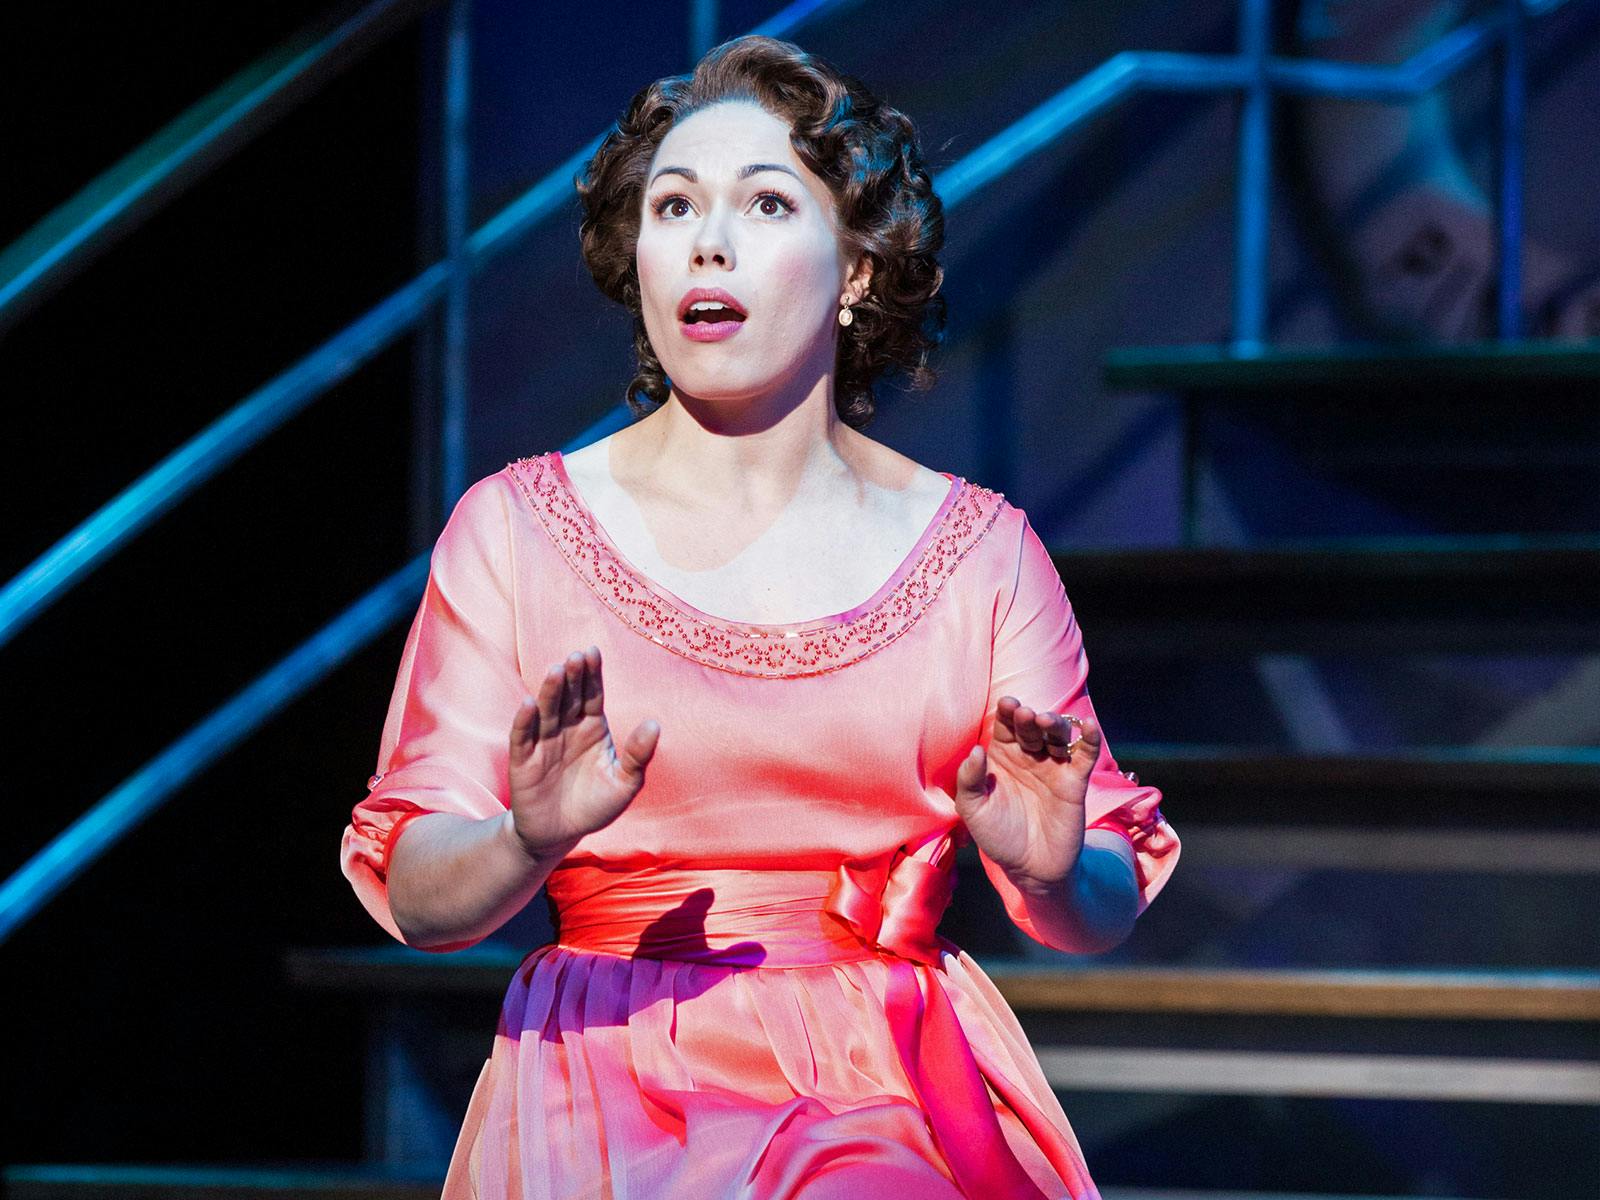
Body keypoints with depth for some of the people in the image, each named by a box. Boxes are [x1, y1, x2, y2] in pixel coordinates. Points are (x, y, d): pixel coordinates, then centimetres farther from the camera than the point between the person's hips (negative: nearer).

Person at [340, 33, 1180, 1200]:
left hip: (896, 1105, 1)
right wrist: (532, 838, -19)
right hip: (612, 1102, 0)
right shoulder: (515, 528, 7)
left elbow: (1104, 915, 10)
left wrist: (1054, 868, -13)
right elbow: (417, 895, 3)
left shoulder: (978, 551, 10)